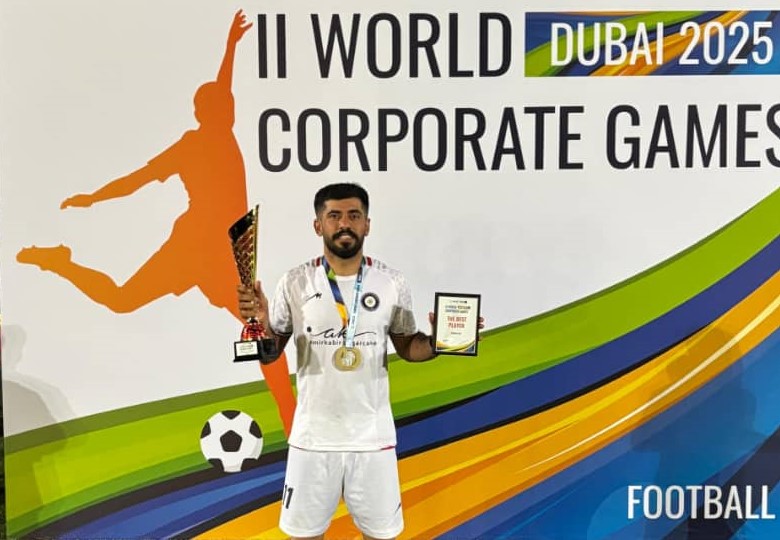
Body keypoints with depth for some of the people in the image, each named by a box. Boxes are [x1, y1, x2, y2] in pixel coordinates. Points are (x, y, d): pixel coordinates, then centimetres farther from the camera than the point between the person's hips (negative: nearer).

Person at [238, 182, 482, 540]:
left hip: (373, 436, 1)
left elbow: (407, 347, 6)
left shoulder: (392, 283, -4)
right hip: (314, 436, 0)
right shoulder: (295, 283, -5)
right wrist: (259, 322, -19)